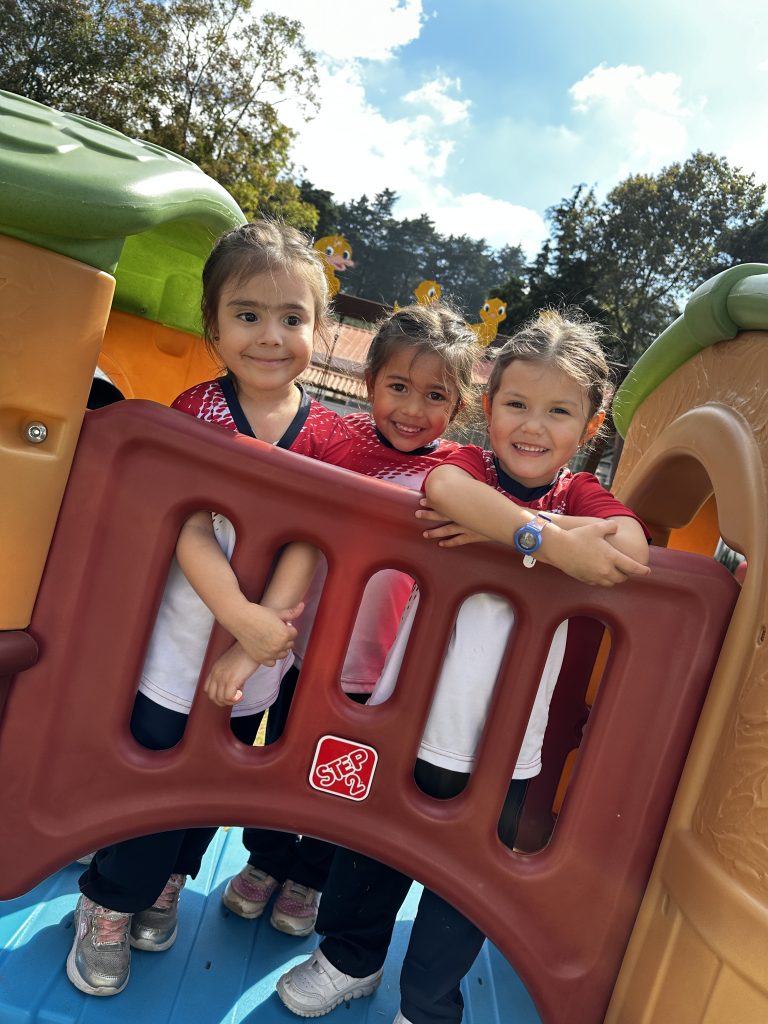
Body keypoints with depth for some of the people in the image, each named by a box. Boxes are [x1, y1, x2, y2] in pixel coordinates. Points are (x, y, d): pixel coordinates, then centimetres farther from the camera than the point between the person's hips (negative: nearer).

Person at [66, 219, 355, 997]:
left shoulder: (329, 437, -7)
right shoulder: (196, 410, -11)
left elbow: (307, 546, -13)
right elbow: (189, 530, -18)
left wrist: (262, 630, -24)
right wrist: (240, 617, -31)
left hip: (258, 664, 3)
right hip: (177, 646, -2)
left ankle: (164, 884, 50)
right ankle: (108, 904, 39)